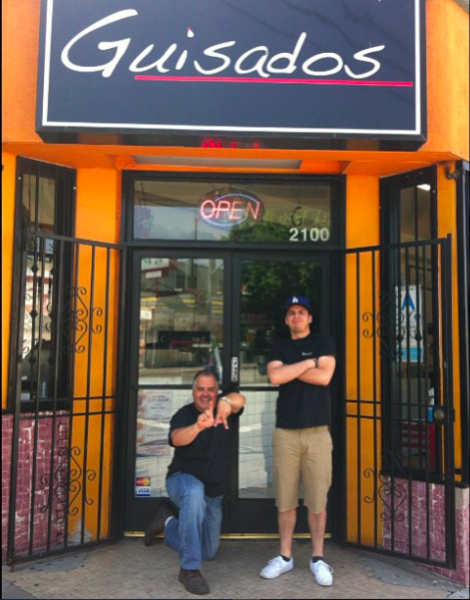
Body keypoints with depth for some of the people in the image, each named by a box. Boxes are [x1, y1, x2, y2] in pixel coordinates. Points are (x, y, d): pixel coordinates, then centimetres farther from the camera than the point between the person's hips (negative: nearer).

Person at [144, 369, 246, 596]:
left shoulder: (224, 410, -13)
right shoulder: (184, 414, -18)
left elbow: (239, 399, -37)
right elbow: (177, 438, -40)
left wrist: (228, 401, -61)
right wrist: (198, 426, -62)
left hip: (214, 493, 4)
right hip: (184, 479, -4)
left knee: (208, 552, 14)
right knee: (194, 493, -41)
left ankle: (168, 520, 37)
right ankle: (189, 569, -29)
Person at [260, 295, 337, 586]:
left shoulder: (324, 342, 7)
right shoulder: (279, 348, 14)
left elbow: (324, 377, -9)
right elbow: (275, 377, -6)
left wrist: (290, 369, -2)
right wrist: (309, 362, -6)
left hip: (318, 432, -2)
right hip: (285, 431, 2)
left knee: (317, 500, 2)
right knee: (285, 500, 5)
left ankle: (318, 558, 14)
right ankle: (285, 556, 17)